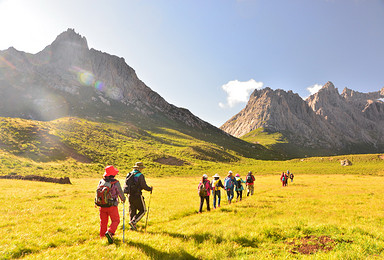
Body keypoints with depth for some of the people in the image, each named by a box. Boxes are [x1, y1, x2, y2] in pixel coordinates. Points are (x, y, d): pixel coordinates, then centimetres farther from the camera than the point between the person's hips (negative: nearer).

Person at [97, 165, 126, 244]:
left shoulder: (101, 182, -1)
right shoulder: (116, 183, -15)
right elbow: (120, 193, -6)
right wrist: (123, 199, 16)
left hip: (102, 205, 5)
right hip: (112, 206, -5)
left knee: (103, 221, 20)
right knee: (115, 220, 8)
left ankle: (102, 235, 31)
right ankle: (109, 232, -12)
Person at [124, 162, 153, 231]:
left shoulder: (129, 175, 10)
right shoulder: (140, 175, -12)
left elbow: (126, 186, 11)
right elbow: (144, 185, -16)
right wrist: (150, 189, 0)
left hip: (130, 196, 7)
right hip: (137, 196, -7)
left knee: (132, 211, 15)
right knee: (143, 210, 5)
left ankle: (132, 226, 16)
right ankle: (133, 222, -8)